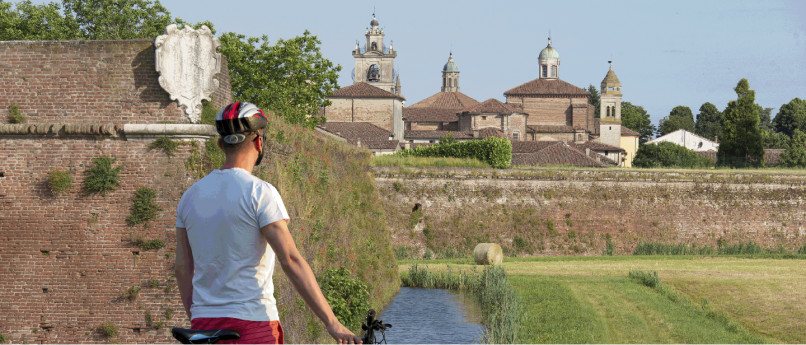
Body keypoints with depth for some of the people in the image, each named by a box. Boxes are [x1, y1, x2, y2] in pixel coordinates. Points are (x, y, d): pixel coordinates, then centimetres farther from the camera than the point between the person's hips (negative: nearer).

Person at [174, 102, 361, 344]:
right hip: (253, 321, -6)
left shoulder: (190, 196, 9)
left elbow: (182, 268, 12)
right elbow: (291, 260, -16)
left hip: (205, 324, 6)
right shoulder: (260, 192, -10)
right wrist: (332, 322, -16)